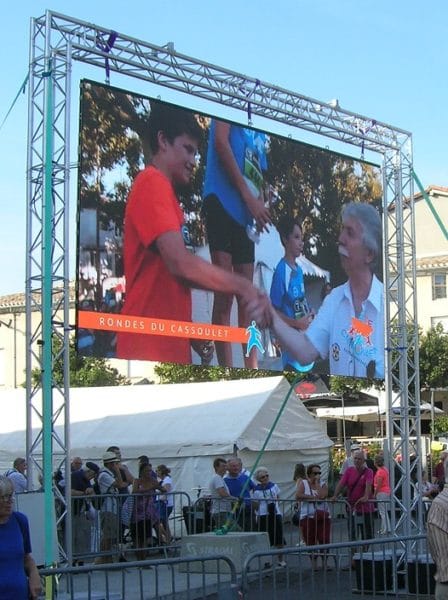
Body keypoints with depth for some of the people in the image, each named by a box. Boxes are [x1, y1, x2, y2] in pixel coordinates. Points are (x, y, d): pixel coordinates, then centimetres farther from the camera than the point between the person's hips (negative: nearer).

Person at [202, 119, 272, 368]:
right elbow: (220, 142, -10)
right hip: (223, 201, -8)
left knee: (247, 299, 6)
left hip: (246, 214, 8)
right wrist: (248, 197, -13)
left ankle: (253, 371, 8)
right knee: (224, 295, -10)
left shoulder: (260, 133, 23)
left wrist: (260, 203, 3)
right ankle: (227, 372, -11)